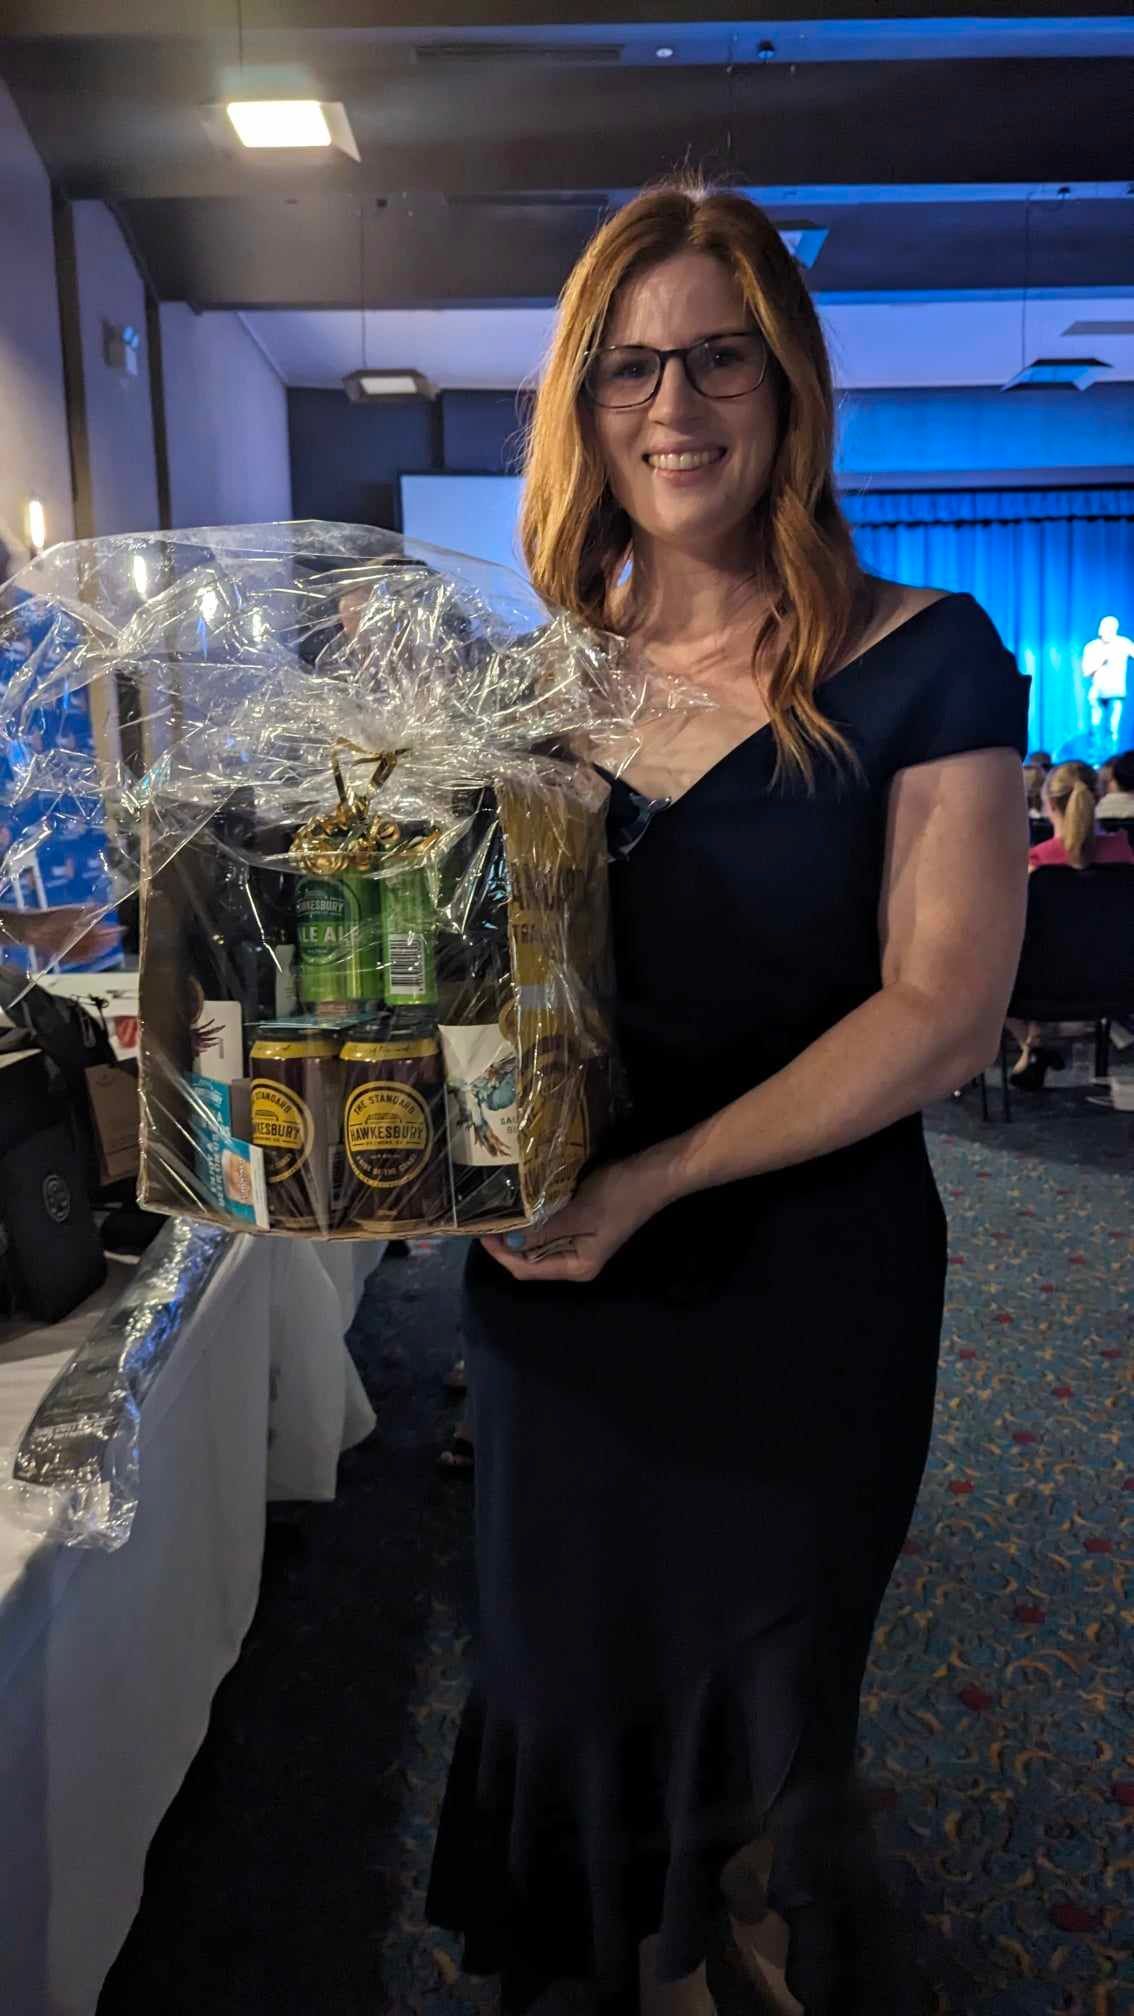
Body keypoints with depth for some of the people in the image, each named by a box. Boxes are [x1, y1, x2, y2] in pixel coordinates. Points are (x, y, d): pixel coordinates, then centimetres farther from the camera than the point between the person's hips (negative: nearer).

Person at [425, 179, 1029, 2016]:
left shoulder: (921, 662, -10)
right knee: (580, 1667, 22)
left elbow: (943, 1007, -15)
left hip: (806, 1280, -3)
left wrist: (658, 1175, -21)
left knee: (767, 1685, 20)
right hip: (557, 1281, 4)